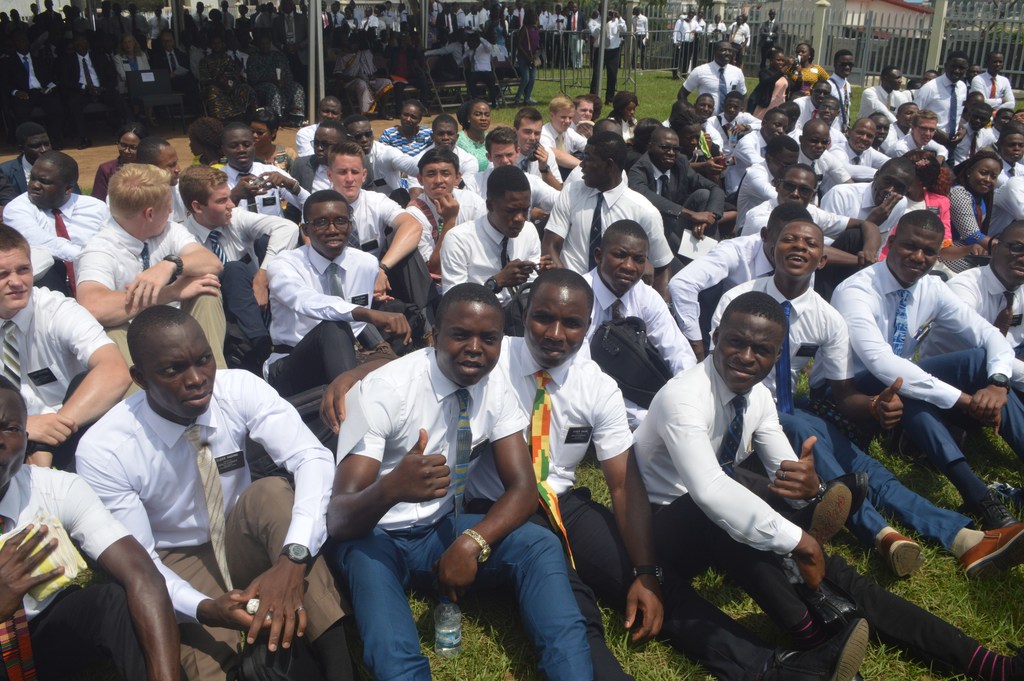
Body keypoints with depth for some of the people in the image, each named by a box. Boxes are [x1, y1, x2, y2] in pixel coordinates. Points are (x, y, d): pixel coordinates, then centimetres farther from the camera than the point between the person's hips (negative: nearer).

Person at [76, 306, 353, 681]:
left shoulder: (239, 388, -19)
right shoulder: (102, 450, -22)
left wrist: (293, 558, -44)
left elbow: (312, 458, -29)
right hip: (178, 565, -3)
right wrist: (204, 608, -36)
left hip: (244, 544, 3)